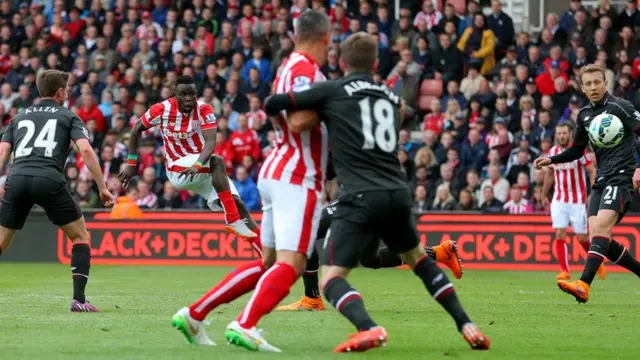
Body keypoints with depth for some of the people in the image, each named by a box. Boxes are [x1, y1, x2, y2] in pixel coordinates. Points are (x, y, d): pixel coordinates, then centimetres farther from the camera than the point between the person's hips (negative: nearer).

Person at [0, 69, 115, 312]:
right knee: (80, 236, 14)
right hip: (49, 181, -3)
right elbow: (86, 150, 1)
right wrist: (103, 188, 3)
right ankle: (79, 298, 3)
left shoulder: (19, 118, 27)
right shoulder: (68, 117, 16)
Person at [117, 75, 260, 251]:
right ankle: (233, 221, -31)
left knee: (237, 202, -10)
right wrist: (131, 163, 2)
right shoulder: (162, 110, -12)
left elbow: (210, 142, -27)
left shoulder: (204, 110, -13)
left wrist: (198, 165, -45)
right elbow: (137, 129, 4)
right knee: (217, 162, -30)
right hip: (177, 169, -3)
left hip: (205, 169, 3)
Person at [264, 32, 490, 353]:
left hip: (361, 197, -5)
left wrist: (272, 110, 27)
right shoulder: (391, 98, 21)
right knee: (418, 258, 30)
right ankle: (465, 325, 24)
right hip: (398, 194, 5)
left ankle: (369, 328, -31)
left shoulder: (332, 91, 4)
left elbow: (273, 104, 3)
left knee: (331, 278, -4)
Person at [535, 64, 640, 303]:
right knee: (597, 238, -1)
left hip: (620, 177, -8)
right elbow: (577, 151, 26)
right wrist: (551, 160, 11)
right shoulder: (584, 115, 14)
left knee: (601, 228, -23)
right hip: (601, 180, 8)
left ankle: (584, 286, -35)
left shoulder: (620, 107, -7)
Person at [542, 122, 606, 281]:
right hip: (559, 200, 3)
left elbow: (592, 171, -6)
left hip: (578, 200, -3)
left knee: (582, 238, 1)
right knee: (560, 235, -11)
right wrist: (544, 196, 23)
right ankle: (565, 271, -9)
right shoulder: (552, 152, 3)